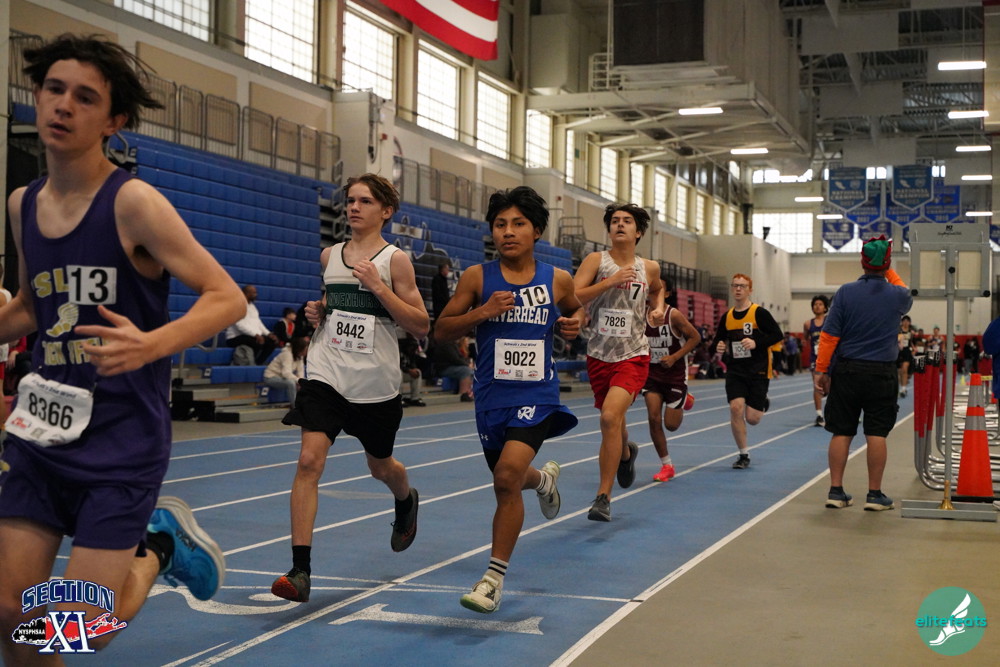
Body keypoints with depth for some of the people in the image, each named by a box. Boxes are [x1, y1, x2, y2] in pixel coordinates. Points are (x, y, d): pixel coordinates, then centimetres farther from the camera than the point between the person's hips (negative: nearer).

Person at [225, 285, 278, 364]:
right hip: (236, 338, -9)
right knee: (258, 342, -34)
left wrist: (269, 334, -1)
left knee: (272, 341, -12)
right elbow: (240, 325, -21)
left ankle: (258, 363, -10)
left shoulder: (252, 306, 20)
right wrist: (256, 335, -30)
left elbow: (259, 324, 17)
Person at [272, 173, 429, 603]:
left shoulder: (395, 260, -5)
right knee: (309, 460, -16)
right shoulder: (329, 256, 8)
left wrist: (379, 287, -17)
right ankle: (300, 570, -15)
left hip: (376, 383, -2)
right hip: (327, 374, 2)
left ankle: (407, 502, 56)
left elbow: (421, 326, -8)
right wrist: (317, 312, 4)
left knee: (380, 466, 18)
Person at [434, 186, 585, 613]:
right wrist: (482, 312, -16)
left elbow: (576, 308, 22)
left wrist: (575, 323, -2)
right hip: (492, 396, 2)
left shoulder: (557, 280, 0)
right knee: (508, 480, 17)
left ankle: (495, 578, -9)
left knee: (508, 475, -22)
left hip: (537, 395, -2)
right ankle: (544, 478, 57)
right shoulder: (477, 278, -3)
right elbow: (441, 330, 0)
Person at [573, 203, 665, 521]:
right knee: (612, 422, 18)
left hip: (633, 356, -2)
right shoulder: (596, 260, -3)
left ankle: (604, 496, -14)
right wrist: (610, 282, -24)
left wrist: (658, 308, 7)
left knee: (610, 416, -23)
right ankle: (626, 453, 56)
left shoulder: (649, 268, 4)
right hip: (599, 355, 2)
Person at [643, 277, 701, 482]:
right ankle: (666, 466, 5)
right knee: (654, 418, -10)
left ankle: (684, 401, 37)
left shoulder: (674, 315, -15)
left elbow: (695, 337, -10)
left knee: (671, 424, 0)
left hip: (675, 374, -3)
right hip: (652, 373, 3)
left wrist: (674, 357, -18)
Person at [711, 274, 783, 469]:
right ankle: (744, 455, 0)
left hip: (758, 371, -3)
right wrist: (718, 347, -8)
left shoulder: (759, 313, -8)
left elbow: (777, 334, -10)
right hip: (735, 370, 3)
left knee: (752, 419, -4)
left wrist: (756, 342, -24)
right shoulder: (726, 317, 5)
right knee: (736, 407, -16)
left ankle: (762, 404, 36)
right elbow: (717, 340, 15)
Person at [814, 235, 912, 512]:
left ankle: (836, 491, 8)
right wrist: (889, 271, 27)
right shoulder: (897, 296, -2)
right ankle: (875, 494, 7)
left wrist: (821, 370, 1)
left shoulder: (845, 292, -4)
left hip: (846, 371, 1)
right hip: (882, 374, -1)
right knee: (877, 434, 3)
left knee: (841, 432, 6)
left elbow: (829, 334, -5)